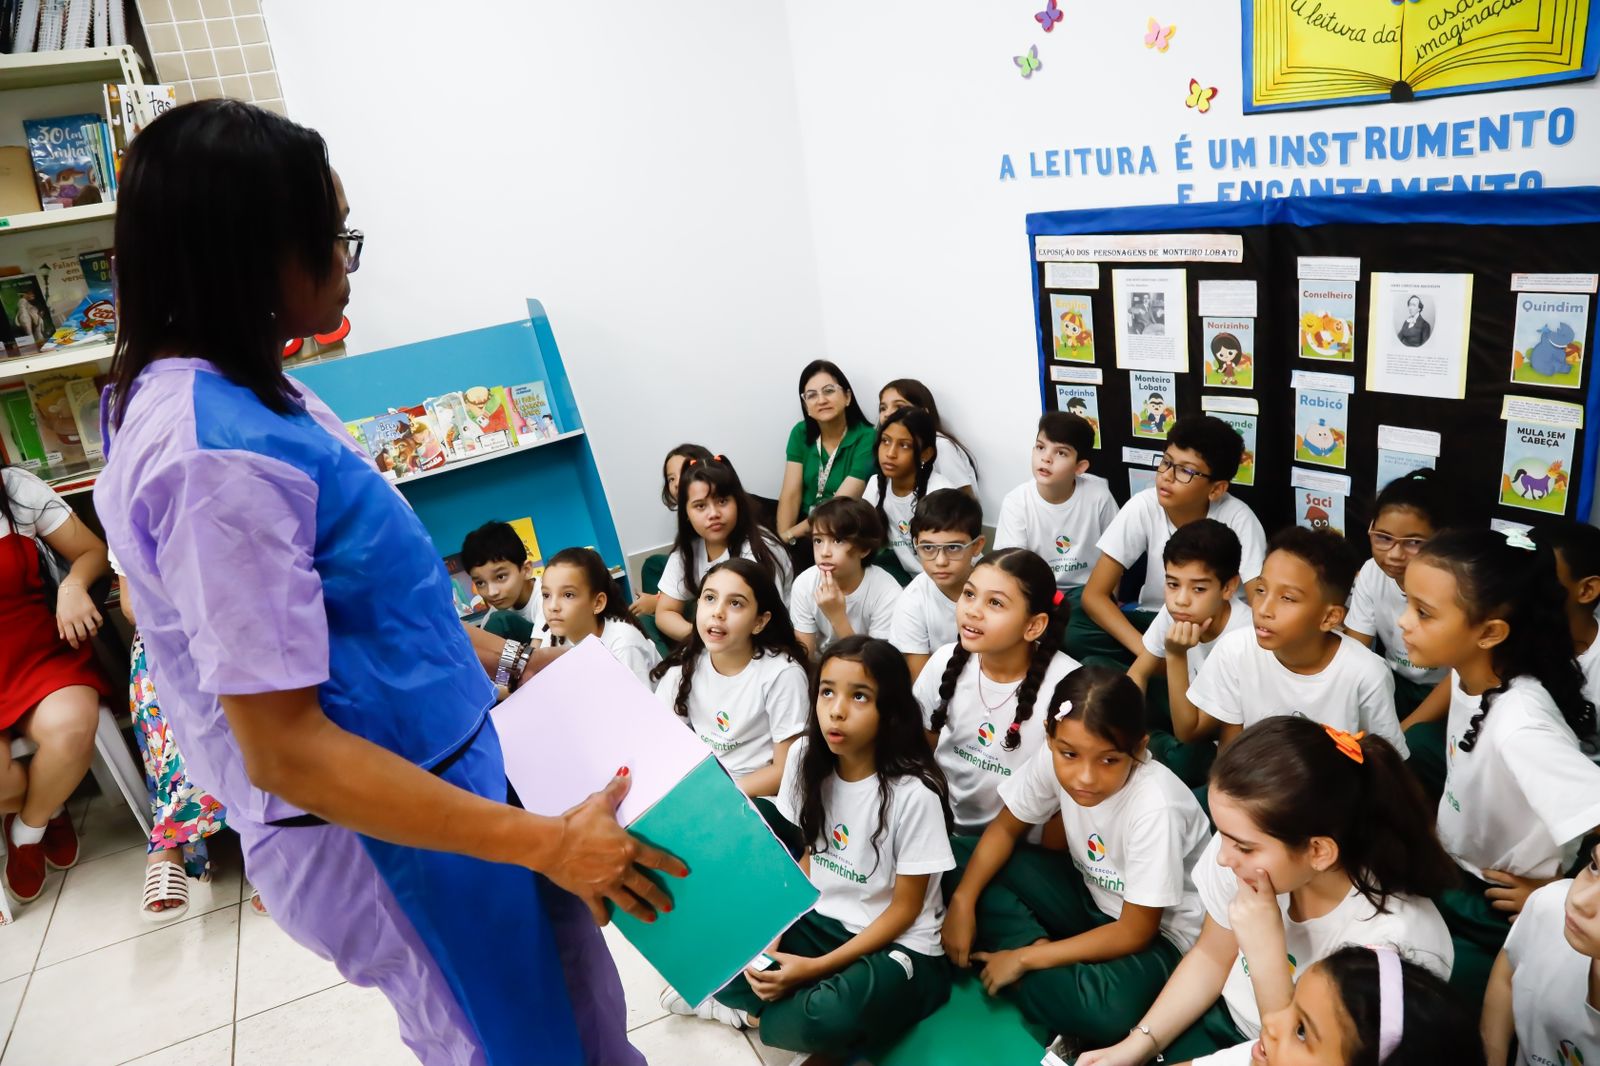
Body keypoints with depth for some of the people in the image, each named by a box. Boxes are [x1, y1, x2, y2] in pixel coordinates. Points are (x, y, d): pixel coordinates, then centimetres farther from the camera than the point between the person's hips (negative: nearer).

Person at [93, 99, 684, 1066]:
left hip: (446, 761, 9)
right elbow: (284, 750, -27)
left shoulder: (247, 396, 2)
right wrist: (546, 844, -25)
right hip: (381, 832, -9)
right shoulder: (216, 459, -28)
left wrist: (507, 659, 16)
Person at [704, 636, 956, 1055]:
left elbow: (905, 908, -13)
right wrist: (773, 938, -8)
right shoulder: (807, 759, -5)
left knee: (835, 1017, -34)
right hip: (820, 921, 5)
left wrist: (817, 967, -19)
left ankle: (751, 1012, -6)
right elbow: (809, 856, 6)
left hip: (898, 945, -4)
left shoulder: (913, 793, -21)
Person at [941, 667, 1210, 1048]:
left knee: (1110, 1012, -34)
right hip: (1093, 893, 5)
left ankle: (1034, 969, -8)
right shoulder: (1053, 759, -21)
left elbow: (1135, 932, -25)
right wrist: (962, 901, -15)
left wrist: (1024, 959, -21)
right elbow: (1005, 828, -2)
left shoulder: (1156, 807, -35)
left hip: (1160, 932, -5)